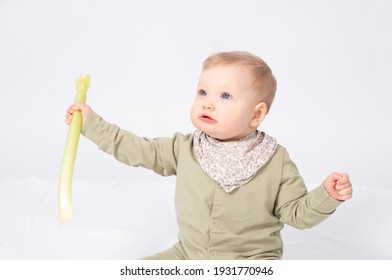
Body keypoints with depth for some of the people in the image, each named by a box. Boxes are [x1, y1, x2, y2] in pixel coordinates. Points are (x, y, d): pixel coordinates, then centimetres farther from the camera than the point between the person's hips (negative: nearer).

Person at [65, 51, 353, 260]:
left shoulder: (276, 161, -12)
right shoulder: (185, 148, -4)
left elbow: (297, 213, -6)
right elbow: (140, 150, 3)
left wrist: (327, 195, -24)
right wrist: (91, 123, 3)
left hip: (251, 261, -3)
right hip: (189, 255, 3)